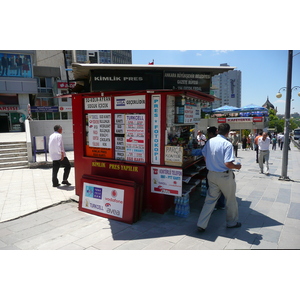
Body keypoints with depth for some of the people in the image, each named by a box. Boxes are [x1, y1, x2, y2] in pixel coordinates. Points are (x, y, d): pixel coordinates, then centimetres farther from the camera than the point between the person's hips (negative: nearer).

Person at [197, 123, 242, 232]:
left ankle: (201, 224, 12)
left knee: (210, 199, 13)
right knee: (231, 200, 17)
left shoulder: (210, 141, 0)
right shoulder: (227, 144, -19)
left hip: (211, 174, 6)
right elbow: (228, 164, -24)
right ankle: (232, 222, 35)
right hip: (224, 176, -5)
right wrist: (237, 166, -4)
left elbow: (205, 156, 10)